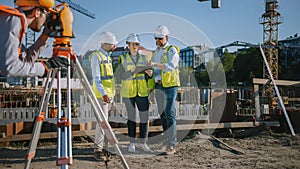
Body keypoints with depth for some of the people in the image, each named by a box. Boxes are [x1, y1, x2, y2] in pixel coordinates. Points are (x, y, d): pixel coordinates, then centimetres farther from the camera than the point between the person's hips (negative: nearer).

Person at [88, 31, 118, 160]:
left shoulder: (108, 56, 16)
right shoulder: (96, 56, -10)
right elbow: (96, 78, -18)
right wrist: (103, 93, -28)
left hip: (109, 94, 8)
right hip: (101, 94, -8)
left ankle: (100, 144, 20)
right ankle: (98, 149, -8)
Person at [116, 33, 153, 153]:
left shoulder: (143, 58, 9)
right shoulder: (123, 59, 1)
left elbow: (146, 77, 11)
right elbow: (121, 75, -10)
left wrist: (149, 73, -11)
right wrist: (132, 71, -25)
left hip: (142, 91, 2)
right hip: (128, 92, -2)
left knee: (145, 116, -1)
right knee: (131, 117, 3)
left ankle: (142, 143, 12)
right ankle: (132, 143, 15)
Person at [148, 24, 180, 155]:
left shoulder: (172, 50, -4)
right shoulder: (156, 52, 18)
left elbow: (171, 66, -21)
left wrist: (155, 64, -33)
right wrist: (150, 86, 17)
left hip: (170, 85, -7)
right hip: (158, 86, 7)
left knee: (169, 114, -12)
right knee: (162, 114, 8)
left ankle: (172, 145, -11)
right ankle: (167, 141, 16)